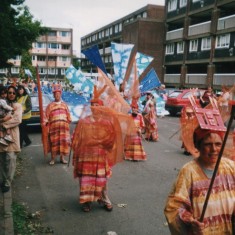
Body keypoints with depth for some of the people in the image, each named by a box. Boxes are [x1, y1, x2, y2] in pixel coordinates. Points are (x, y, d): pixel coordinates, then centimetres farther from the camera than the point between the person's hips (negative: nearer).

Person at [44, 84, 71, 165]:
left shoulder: (64, 105, 14)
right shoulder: (50, 105, 6)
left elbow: (68, 116, 16)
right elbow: (46, 116, 0)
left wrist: (69, 122, 12)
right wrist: (45, 123, -12)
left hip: (64, 126, 2)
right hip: (53, 126, -2)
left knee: (64, 141, 3)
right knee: (54, 142, -1)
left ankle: (62, 158, 15)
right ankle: (53, 159, 10)